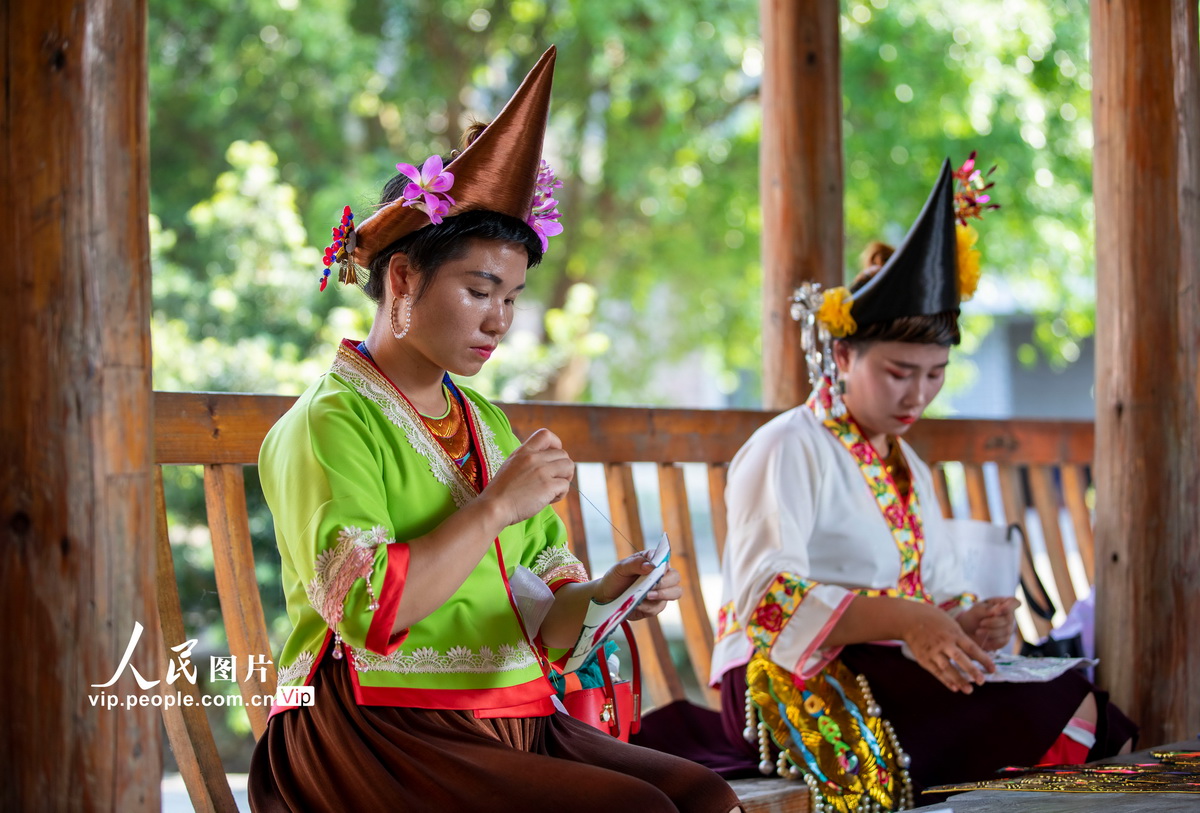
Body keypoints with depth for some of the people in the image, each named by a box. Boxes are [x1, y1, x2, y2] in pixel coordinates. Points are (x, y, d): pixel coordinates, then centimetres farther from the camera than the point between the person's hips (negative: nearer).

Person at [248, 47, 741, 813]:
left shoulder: (487, 424, 20)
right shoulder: (331, 423, -4)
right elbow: (367, 607, -18)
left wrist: (595, 599, -3)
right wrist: (497, 505, -12)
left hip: (512, 723, 7)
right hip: (381, 732, -7)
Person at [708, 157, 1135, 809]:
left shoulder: (905, 467, 21)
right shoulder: (787, 450, -5)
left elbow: (940, 591, 18)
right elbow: (763, 596, -18)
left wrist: (968, 622, -7)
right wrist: (901, 619, -30)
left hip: (891, 676, 8)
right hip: (796, 684, -8)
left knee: (1080, 706, -16)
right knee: (1062, 711, -23)